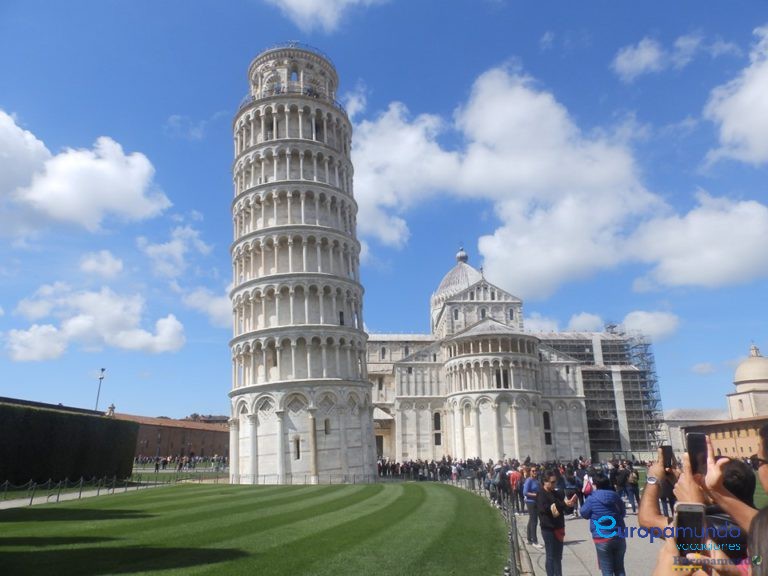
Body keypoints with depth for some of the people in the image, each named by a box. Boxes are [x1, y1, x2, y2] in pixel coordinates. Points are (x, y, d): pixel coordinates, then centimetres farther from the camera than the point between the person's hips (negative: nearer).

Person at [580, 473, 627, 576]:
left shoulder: (592, 499, -10)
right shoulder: (616, 496, 2)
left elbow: (584, 514, 3)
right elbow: (623, 513, 16)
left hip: (602, 539, -4)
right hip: (619, 537, 4)